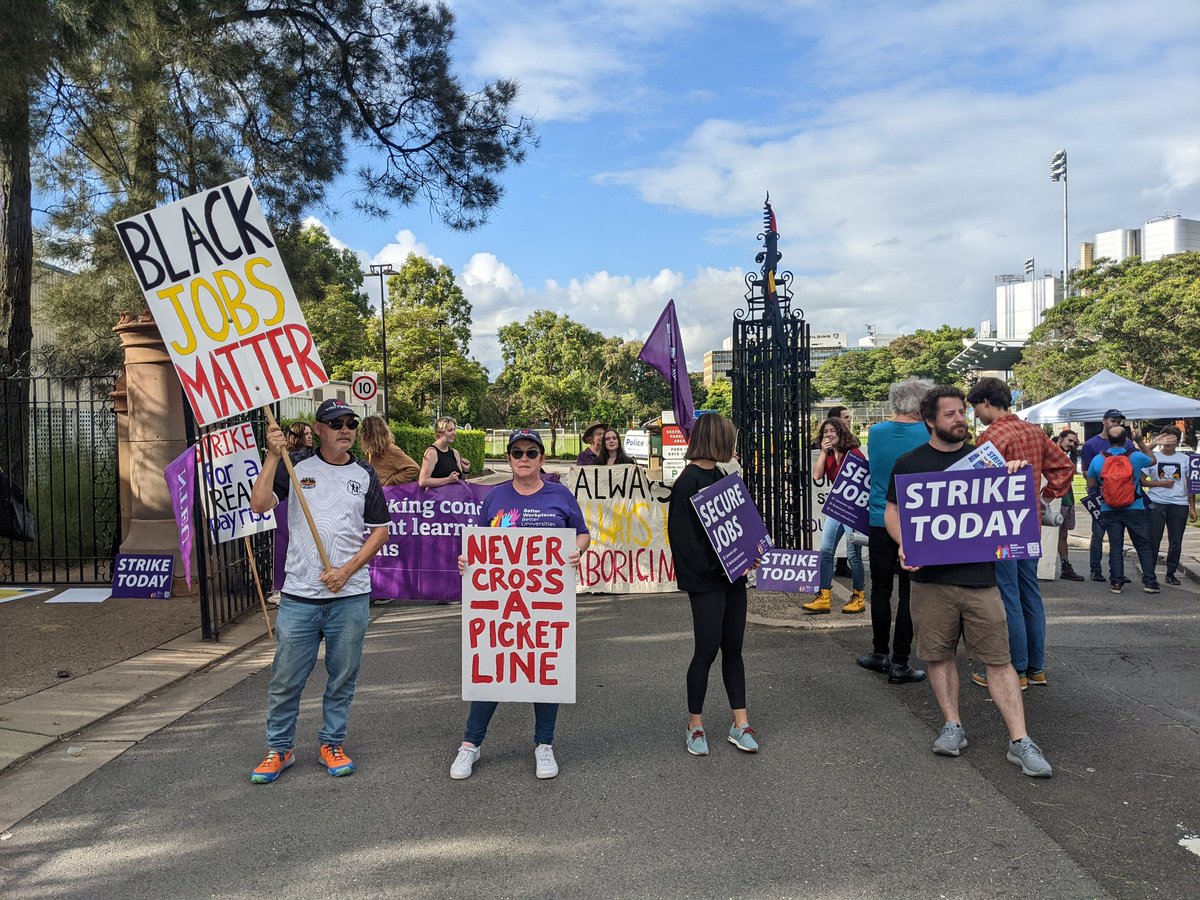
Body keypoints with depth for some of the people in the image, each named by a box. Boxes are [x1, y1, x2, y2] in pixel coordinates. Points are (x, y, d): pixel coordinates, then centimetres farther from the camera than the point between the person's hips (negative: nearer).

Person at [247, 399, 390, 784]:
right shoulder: (295, 469, 5)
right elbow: (259, 504, -9)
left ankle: (332, 743, 26)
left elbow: (380, 531, 6)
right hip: (299, 594, -1)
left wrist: (348, 570, -6)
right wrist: (273, 456, -15)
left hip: (350, 596, 1)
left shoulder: (366, 476, 7)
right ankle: (279, 748, 23)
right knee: (286, 677, 6)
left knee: (343, 677, 9)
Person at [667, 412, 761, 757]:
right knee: (707, 649, 1)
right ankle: (695, 726, 17)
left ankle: (740, 724, 20)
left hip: (732, 576, 8)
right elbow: (684, 537, -18)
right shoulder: (687, 482, -15)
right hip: (706, 581, -8)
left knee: (733, 648, 12)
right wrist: (719, 567, -19)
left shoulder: (720, 476, 11)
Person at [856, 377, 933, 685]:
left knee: (881, 589, 14)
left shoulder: (875, 432, 0)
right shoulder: (928, 435, -10)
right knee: (909, 593, 4)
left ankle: (880, 654, 25)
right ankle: (899, 664, 9)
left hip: (880, 520, 3)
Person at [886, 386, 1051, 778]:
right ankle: (953, 725, 22)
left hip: (979, 575, 1)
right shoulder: (909, 463, 5)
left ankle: (1019, 741, 5)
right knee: (939, 654, 7)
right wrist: (904, 544, -12)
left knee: (998, 658, 1)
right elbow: (892, 510, 7)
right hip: (930, 578, 0)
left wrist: (1017, 475, -6)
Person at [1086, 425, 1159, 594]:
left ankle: (1116, 582, 6)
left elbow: (1090, 485, 2)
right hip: (1135, 509, -1)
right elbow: (1153, 460, 15)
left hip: (1109, 511, 1)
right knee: (1143, 546, 8)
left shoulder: (1098, 460, -6)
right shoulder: (1136, 457, -9)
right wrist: (1140, 441, 19)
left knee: (1115, 547, 7)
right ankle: (1149, 581, 7)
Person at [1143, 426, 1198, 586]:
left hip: (1179, 504, 2)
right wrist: (1160, 483, -12)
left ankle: (1171, 573, 17)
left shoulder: (1184, 459, 9)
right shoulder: (1152, 457, 3)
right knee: (1153, 540, -3)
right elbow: (1141, 481, 2)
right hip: (1156, 503, -2)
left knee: (1176, 541, 6)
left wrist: (1192, 508, 5)